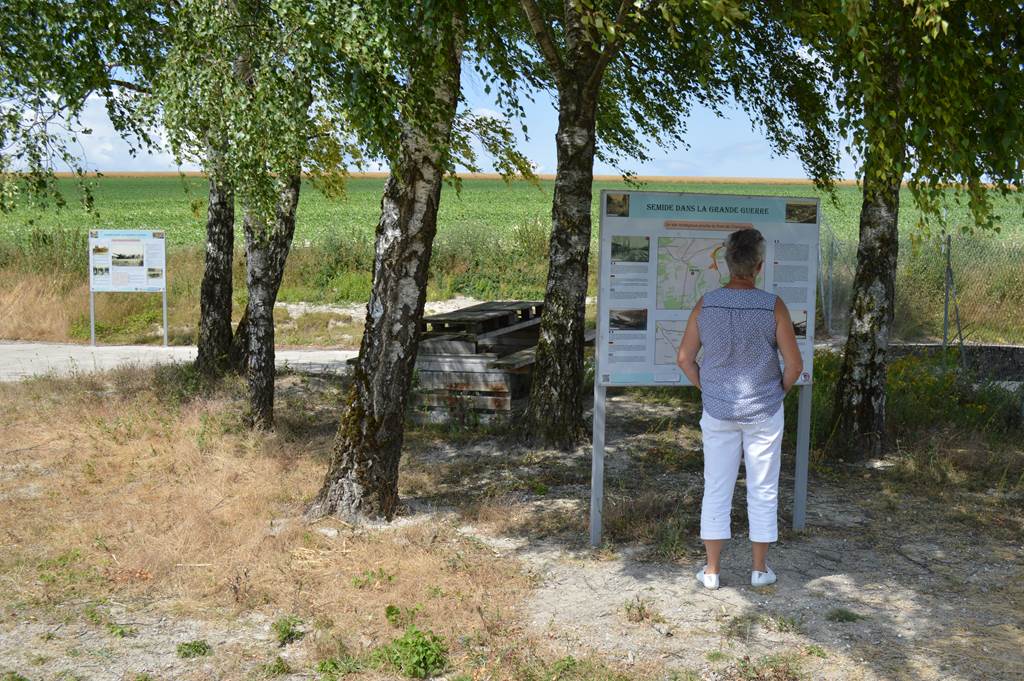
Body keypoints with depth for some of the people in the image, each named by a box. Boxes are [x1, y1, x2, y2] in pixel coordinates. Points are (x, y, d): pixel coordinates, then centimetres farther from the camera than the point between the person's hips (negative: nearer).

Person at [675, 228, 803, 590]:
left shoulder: (706, 303, -9)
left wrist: (707, 391, 11)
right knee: (762, 491, 12)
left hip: (718, 411, 2)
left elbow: (684, 358, -3)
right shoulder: (773, 306, -14)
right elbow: (794, 364, -11)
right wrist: (778, 394, 7)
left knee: (717, 490, 10)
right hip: (764, 412, -1)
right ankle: (760, 569, 20)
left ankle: (712, 570, 15)